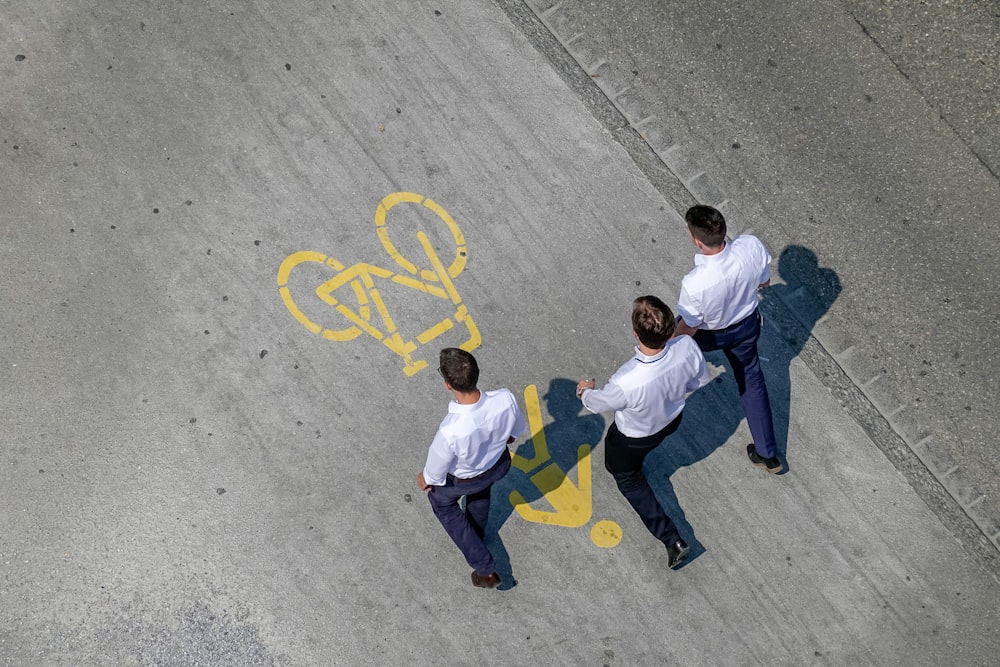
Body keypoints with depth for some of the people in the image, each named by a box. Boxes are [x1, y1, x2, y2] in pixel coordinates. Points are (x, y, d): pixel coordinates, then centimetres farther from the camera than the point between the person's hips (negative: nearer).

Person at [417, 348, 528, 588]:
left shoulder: (451, 431, -46)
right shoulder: (506, 399, -34)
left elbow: (434, 473, -24)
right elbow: (517, 429, -9)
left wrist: (424, 479, 0)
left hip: (462, 481, -4)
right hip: (500, 465, 4)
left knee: (441, 502, 30)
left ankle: (485, 569, 30)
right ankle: (477, 533, 66)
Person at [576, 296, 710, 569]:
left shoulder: (626, 383, -46)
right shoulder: (687, 346, -34)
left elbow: (597, 404, -21)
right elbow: (701, 381, -11)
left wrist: (585, 392, 2)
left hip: (635, 438, -4)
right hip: (672, 419, 5)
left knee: (628, 479, 28)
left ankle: (672, 539, 29)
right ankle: (635, 464, 72)